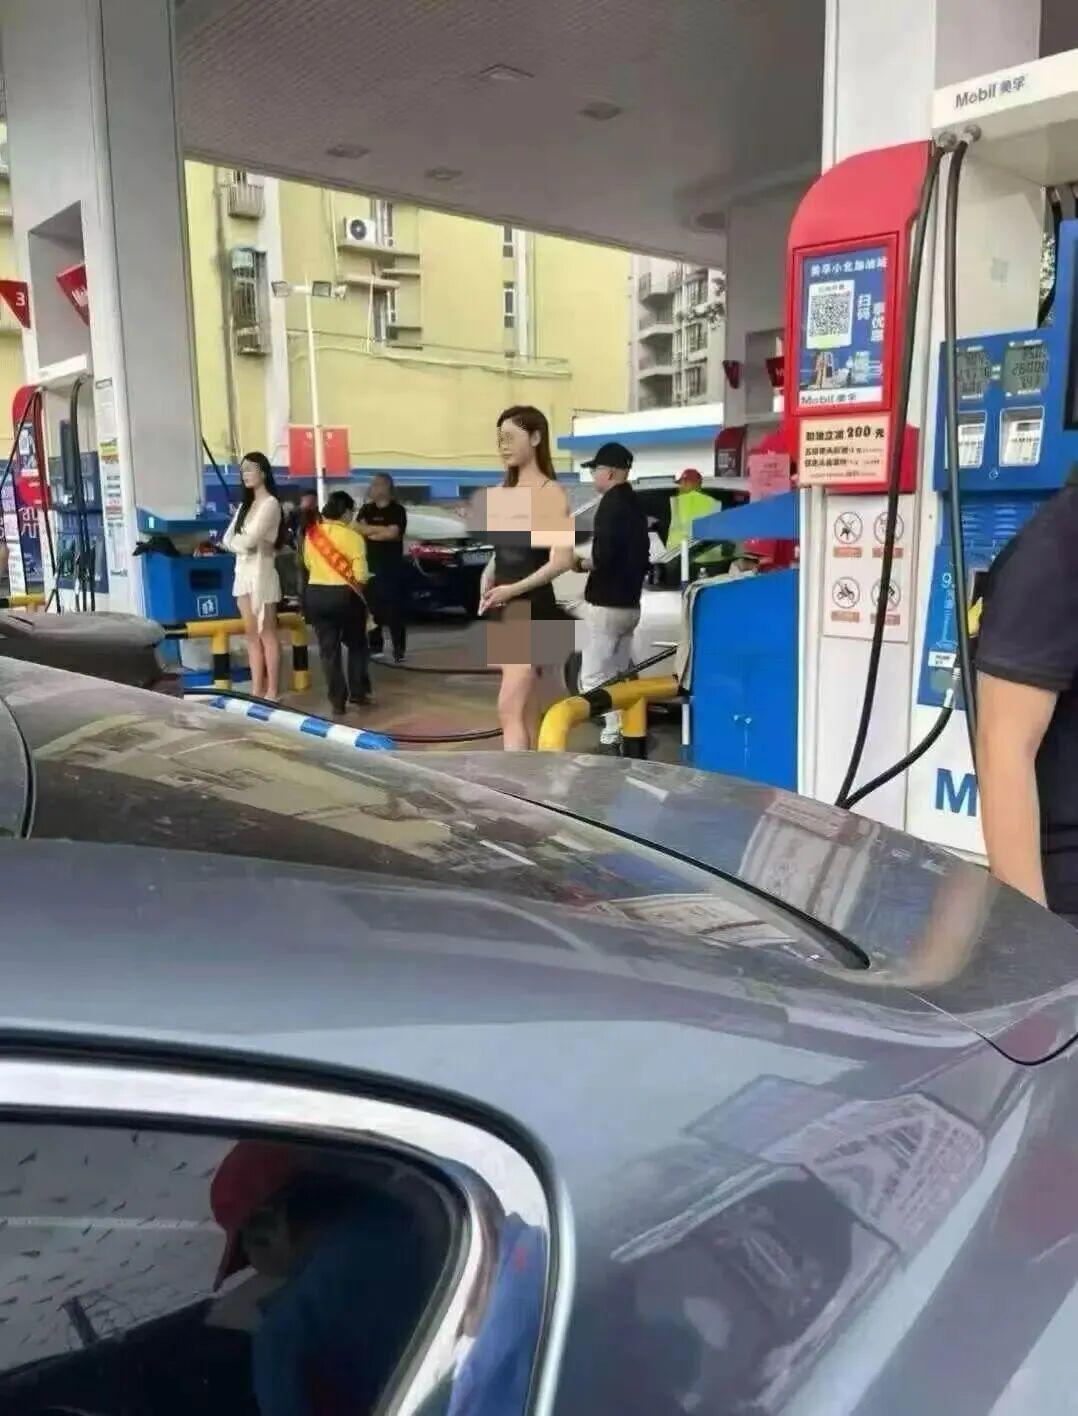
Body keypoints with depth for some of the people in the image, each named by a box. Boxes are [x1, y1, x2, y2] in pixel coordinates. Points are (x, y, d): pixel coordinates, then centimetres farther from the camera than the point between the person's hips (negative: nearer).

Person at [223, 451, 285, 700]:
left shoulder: (270, 503, -8)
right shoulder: (244, 505, 17)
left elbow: (251, 539, -17)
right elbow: (228, 540, 10)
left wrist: (236, 541, 3)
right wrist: (243, 545, -10)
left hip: (262, 571, -8)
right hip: (243, 573, 8)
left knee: (267, 634, -4)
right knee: (251, 634, 8)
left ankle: (272, 692, -1)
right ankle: (256, 690, 12)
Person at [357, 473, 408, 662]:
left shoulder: (397, 510, 0)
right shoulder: (366, 509, 13)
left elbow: (393, 533, -13)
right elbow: (359, 528, -1)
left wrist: (369, 531, -4)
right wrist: (382, 530, -8)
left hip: (392, 566, -4)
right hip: (370, 565, 4)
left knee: (395, 609, -5)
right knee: (371, 607, 3)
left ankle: (398, 650, -2)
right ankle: (375, 645, 14)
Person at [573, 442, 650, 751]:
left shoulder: (611, 504, -15)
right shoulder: (635, 504, 14)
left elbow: (603, 557, -24)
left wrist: (582, 563, -6)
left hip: (606, 605, -10)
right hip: (629, 603, 10)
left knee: (593, 678, -6)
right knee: (616, 675, 17)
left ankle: (613, 735, -8)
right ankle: (624, 732, 22)